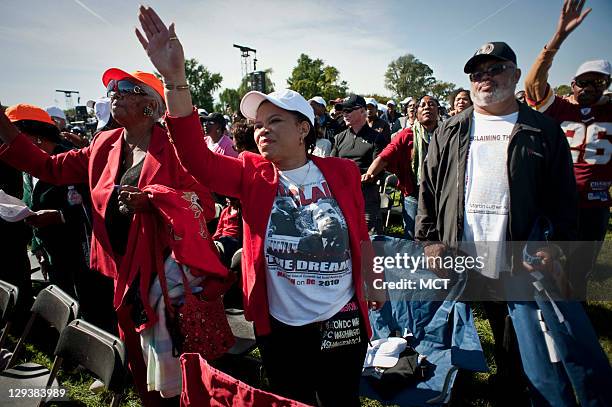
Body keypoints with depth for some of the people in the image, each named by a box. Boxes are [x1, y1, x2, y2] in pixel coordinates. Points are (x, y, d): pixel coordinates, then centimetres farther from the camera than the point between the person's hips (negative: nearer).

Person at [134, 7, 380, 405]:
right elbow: (197, 158, -22)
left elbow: (361, 235, 4)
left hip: (342, 322, 0)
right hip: (279, 328, 1)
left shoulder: (343, 172, -7)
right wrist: (175, 78, -31)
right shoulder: (252, 174, -6)